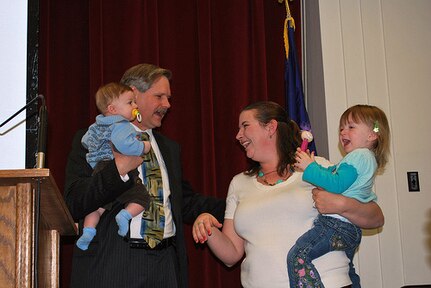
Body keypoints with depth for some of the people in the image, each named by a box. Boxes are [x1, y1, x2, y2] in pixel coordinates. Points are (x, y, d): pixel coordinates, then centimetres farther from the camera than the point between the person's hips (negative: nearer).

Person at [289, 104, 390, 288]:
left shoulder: (359, 155, -8)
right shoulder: (364, 157, 24)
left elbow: (336, 185, -19)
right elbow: (331, 172, 24)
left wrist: (309, 168, -14)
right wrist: (310, 164, 9)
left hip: (337, 224, -11)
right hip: (351, 229, 11)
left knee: (297, 255, -23)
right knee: (347, 273, 29)